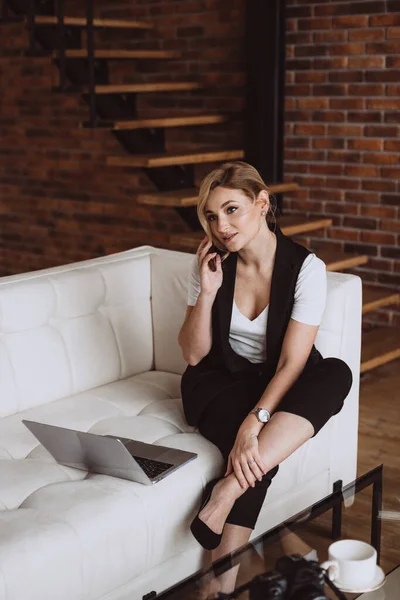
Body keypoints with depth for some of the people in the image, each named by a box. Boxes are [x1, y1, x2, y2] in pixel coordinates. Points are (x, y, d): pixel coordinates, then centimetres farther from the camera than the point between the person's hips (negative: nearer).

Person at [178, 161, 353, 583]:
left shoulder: (306, 268, -16)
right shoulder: (211, 264, -7)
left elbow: (292, 363, -21)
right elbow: (194, 355, -5)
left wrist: (255, 421, -37)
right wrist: (207, 293, -20)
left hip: (277, 387, 0)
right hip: (220, 383, 0)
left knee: (337, 373, -33)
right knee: (254, 454, -33)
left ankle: (229, 488, -38)